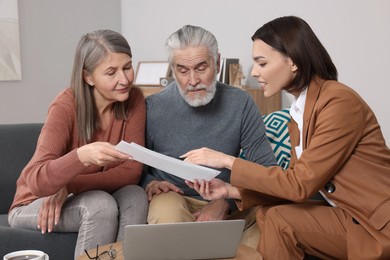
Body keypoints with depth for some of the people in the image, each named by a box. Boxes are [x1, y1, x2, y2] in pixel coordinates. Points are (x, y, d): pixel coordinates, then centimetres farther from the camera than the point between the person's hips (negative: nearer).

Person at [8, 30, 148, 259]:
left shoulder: (134, 99, -12)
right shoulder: (66, 106, -23)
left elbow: (132, 171, -15)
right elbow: (36, 182, -33)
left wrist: (68, 188, -25)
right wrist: (82, 155, -51)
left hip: (87, 200, 3)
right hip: (35, 205, -3)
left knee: (135, 195, -26)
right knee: (101, 205, -31)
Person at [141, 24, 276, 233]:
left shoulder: (241, 104, -1)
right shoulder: (153, 108, -5)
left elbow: (266, 169, -2)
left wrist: (226, 202, -18)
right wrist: (149, 183, -17)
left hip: (226, 206, 1)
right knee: (166, 210, -37)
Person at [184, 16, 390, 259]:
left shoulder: (339, 101, -20)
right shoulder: (300, 109, 7)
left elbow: (301, 184, -22)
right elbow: (296, 184, 6)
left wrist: (228, 161, -17)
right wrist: (231, 190, -6)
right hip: (352, 215, 8)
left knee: (279, 221, -16)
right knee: (267, 215, -5)